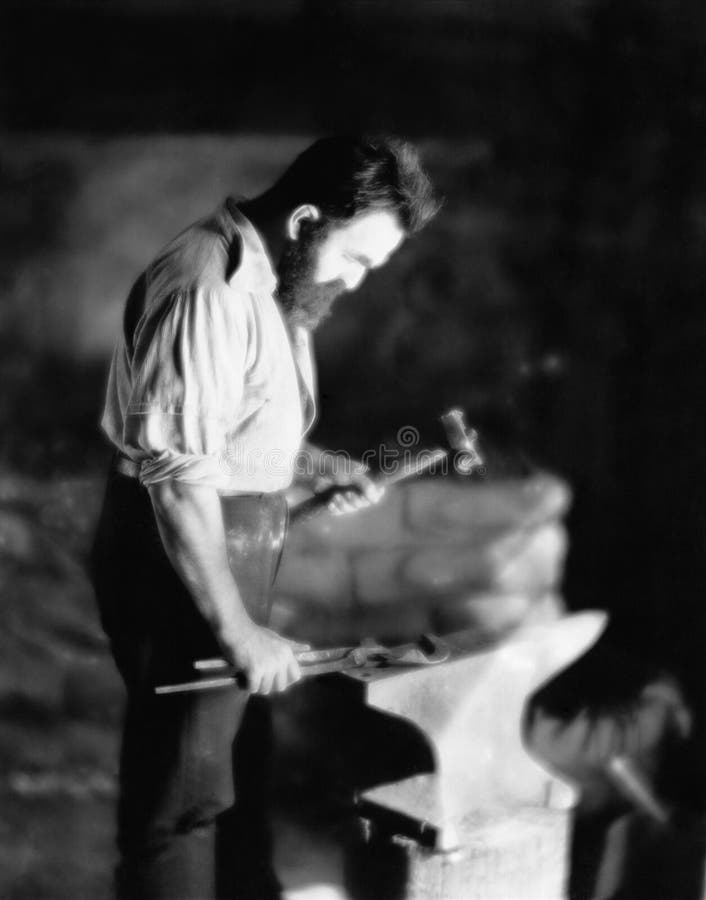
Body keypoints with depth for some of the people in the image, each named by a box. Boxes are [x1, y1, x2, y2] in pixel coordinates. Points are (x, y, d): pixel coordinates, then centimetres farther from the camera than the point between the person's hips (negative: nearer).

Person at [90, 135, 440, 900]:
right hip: (182, 553, -10)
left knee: (237, 761, 22)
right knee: (182, 788, 2)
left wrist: (317, 465, 7)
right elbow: (178, 477, -26)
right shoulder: (209, 290, -24)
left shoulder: (268, 279, 8)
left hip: (233, 537, 10)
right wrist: (238, 631, -24)